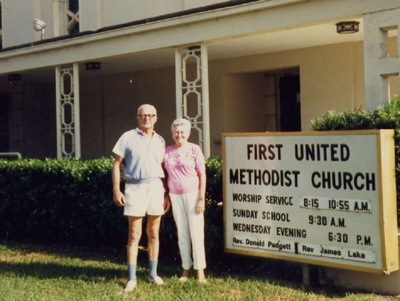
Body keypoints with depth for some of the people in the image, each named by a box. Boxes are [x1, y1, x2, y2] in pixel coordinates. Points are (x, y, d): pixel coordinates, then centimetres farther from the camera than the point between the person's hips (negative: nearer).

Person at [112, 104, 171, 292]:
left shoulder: (160, 141, 14)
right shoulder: (128, 137, 2)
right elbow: (117, 164, 1)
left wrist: (166, 193, 10)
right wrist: (116, 190, -6)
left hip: (156, 187, 4)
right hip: (135, 187, -4)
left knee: (153, 233, 9)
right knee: (134, 235, -3)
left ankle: (153, 273, 20)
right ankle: (132, 278, 3)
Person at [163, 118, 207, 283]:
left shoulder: (194, 149, -3)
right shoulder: (167, 151, 7)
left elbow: (202, 174, -4)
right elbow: (165, 174, 14)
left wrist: (201, 198, -9)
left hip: (192, 193, -3)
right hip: (175, 196, 4)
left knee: (196, 232, -4)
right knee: (182, 233, 7)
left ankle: (200, 270, 3)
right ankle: (186, 269, 15)